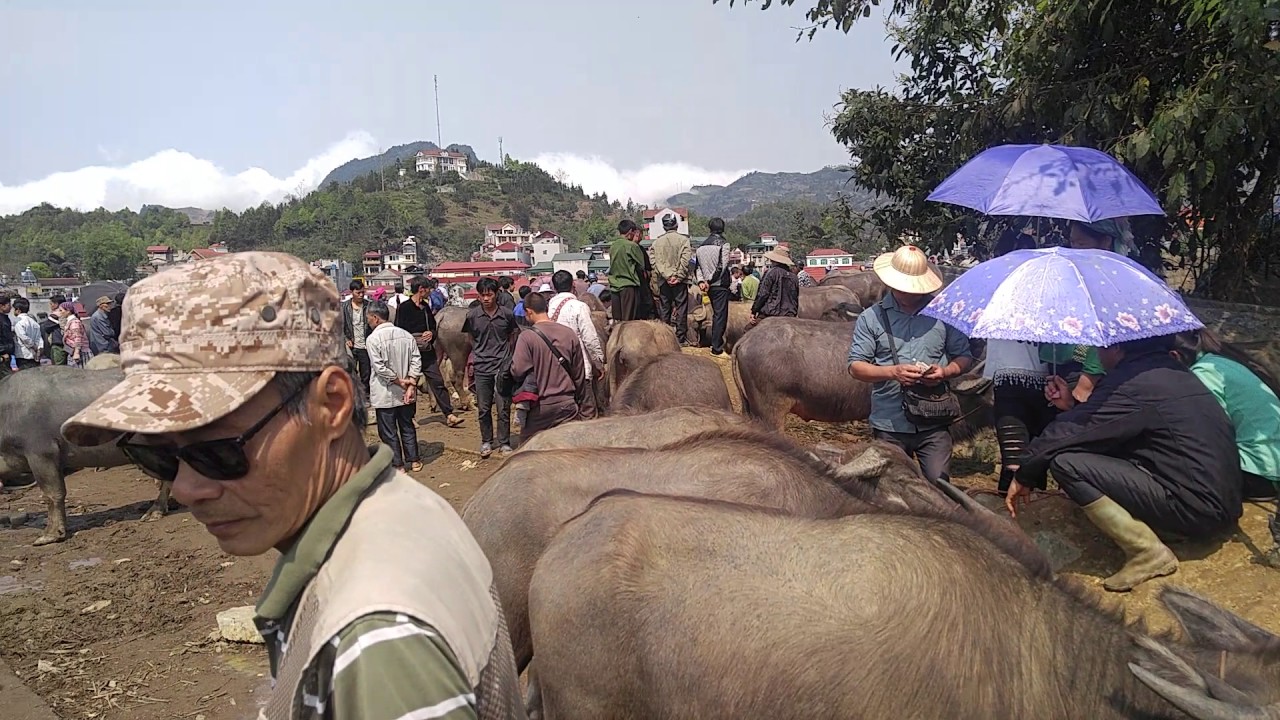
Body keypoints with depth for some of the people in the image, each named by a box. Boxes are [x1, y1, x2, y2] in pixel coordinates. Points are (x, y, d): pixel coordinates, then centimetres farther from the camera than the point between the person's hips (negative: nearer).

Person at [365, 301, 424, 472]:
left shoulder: (373, 338, -15)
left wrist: (400, 381, -11)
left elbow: (380, 368, -19)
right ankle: (413, 460, 25)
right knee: (407, 426, 18)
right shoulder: (406, 335, 0)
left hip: (384, 395, -5)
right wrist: (411, 384, -6)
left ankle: (397, 464, 13)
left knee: (388, 431, 7)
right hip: (405, 393, 5)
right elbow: (416, 360, -3)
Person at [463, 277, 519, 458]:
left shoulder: (507, 314, -4)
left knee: (503, 408, 2)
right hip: (482, 367, 1)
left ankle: (504, 443, 15)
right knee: (483, 408, 9)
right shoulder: (472, 315, -3)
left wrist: (507, 352, 6)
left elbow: (513, 335, 13)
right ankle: (486, 442, 25)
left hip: (502, 367, -1)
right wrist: (475, 354, 8)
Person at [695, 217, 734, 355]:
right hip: (720, 285, -6)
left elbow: (698, 265, 5)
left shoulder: (702, 245, 8)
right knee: (720, 315, -3)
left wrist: (701, 281, -2)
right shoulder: (724, 244, -10)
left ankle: (716, 343, 26)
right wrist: (710, 281, -9)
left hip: (709, 286, 6)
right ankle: (717, 348, -4)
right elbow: (722, 266, -14)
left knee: (716, 314, 19)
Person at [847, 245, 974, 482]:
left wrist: (945, 371, -12)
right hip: (890, 426, 0)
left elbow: (964, 356, 10)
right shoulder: (871, 318, 1)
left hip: (934, 424, 0)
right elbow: (856, 366, -2)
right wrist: (892, 371, -19)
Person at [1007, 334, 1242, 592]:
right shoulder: (1170, 370, 14)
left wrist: (1024, 476, -2)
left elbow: (1063, 434, -14)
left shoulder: (1129, 382, -14)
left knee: (1065, 462, -17)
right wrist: (1072, 405, 15)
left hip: (1193, 509, -10)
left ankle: (1148, 552, -10)